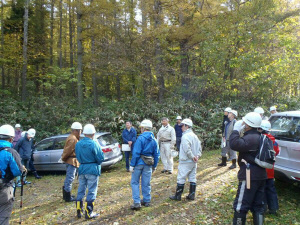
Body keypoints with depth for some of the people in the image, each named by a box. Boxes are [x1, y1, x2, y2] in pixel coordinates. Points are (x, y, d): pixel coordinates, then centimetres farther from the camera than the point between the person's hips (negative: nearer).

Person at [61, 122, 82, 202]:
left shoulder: (71, 137, 15)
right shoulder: (73, 139, -20)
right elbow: (68, 150, -20)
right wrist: (63, 158, -6)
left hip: (70, 161, 11)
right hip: (72, 161, -11)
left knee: (68, 178, 19)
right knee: (70, 178, -4)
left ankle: (66, 195, 31)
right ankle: (68, 197, 4)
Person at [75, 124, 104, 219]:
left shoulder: (78, 144, 2)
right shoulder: (94, 144, -17)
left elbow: (78, 157, 13)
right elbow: (101, 158, -13)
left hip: (82, 169, 6)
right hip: (92, 170, -6)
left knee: (81, 190, 16)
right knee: (91, 192, 4)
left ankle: (79, 211, 26)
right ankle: (89, 213, 10)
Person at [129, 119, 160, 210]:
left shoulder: (141, 138, -15)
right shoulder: (154, 140, 5)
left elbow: (136, 153, -17)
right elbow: (157, 154, 8)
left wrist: (132, 165, -12)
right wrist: (154, 166, 17)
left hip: (139, 162, -5)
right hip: (149, 164, 6)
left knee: (135, 182, 6)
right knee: (146, 183, 15)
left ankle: (137, 202, 2)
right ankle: (147, 201, 24)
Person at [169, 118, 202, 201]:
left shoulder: (185, 136, -16)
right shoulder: (194, 136, 12)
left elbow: (187, 149, -26)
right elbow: (199, 147, 12)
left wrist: (192, 157, -16)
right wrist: (197, 156, 2)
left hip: (185, 162, -8)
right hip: (193, 162, 8)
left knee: (181, 179, 1)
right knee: (192, 178, 12)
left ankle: (178, 196, 8)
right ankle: (192, 195, 18)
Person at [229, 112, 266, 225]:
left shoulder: (250, 138, -20)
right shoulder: (259, 137, 12)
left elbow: (235, 144, -33)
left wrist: (236, 130, -21)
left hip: (250, 177, -10)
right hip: (260, 176, 10)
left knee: (240, 206, 1)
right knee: (258, 206, 16)